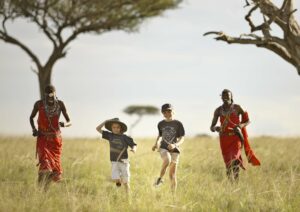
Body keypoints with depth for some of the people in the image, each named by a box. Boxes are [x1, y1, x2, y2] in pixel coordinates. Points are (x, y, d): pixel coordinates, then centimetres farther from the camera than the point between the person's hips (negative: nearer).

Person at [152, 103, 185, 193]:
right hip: (163, 148, 1)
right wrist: (156, 143, 9)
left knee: (172, 175, -1)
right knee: (167, 160, -35)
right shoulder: (161, 124, 10)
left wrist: (175, 145, -23)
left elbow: (182, 138, -5)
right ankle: (160, 178, -16)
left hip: (174, 150, -1)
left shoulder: (178, 124, -1)